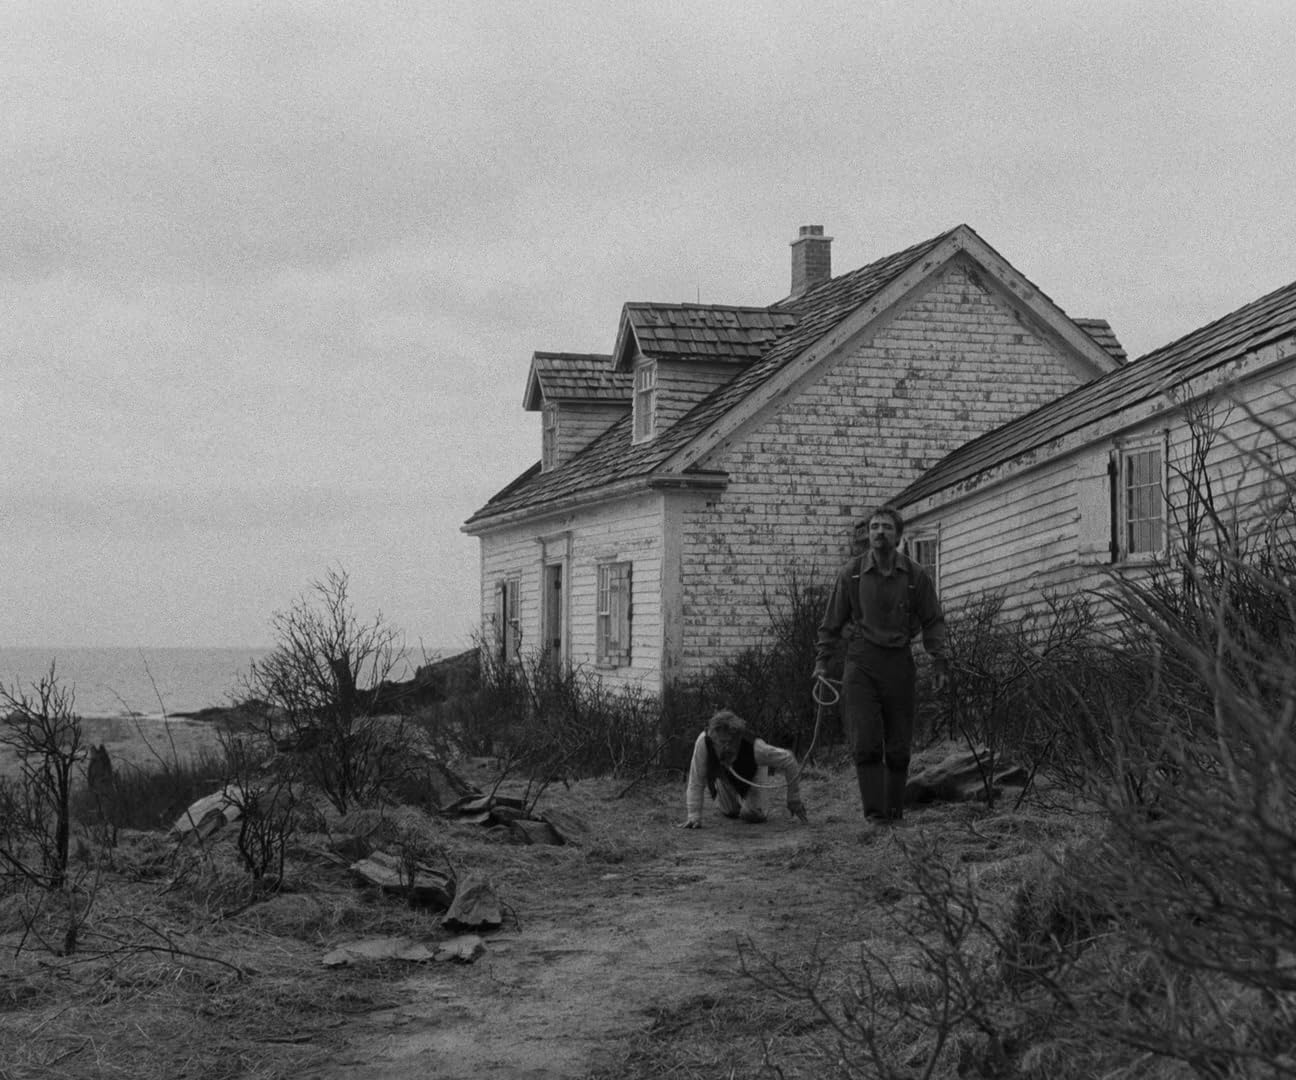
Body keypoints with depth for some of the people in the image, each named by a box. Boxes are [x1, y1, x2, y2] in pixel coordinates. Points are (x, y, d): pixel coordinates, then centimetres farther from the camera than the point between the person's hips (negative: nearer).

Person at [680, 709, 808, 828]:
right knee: (730, 812, 10)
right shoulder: (703, 742, -45)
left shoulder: (755, 748, -46)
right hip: (723, 774, 1)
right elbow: (696, 782, -34)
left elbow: (788, 760, -29)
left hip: (753, 770, -1)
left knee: (752, 815, -12)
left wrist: (794, 799, -20)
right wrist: (694, 816, -38)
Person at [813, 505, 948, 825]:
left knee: (899, 745, 3)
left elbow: (933, 622, 9)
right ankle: (874, 811, -12)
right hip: (861, 662, -1)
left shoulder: (916, 575, 3)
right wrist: (822, 660, 5)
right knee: (865, 742, -11)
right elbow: (832, 621, 10)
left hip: (899, 663, 1)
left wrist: (939, 663, 1)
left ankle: (895, 809, 13)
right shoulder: (851, 573, 2)